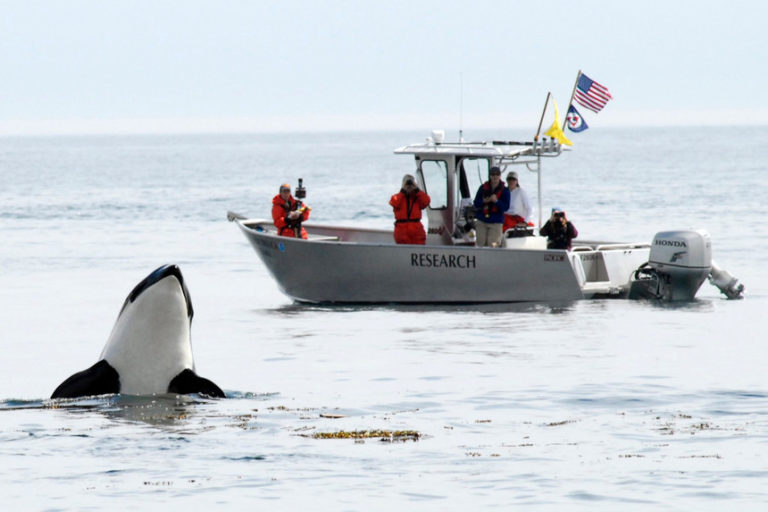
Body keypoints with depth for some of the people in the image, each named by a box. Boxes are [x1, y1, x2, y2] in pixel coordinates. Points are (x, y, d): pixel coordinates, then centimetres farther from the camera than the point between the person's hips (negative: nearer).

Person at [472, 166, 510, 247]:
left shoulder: (504, 191, 0)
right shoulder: (483, 188, 6)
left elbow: (505, 207, -7)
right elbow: (476, 203, 5)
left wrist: (496, 201, -23)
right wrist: (484, 201, -15)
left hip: (496, 223, -2)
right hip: (482, 221, 2)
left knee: (492, 245, -11)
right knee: (480, 243, -5)